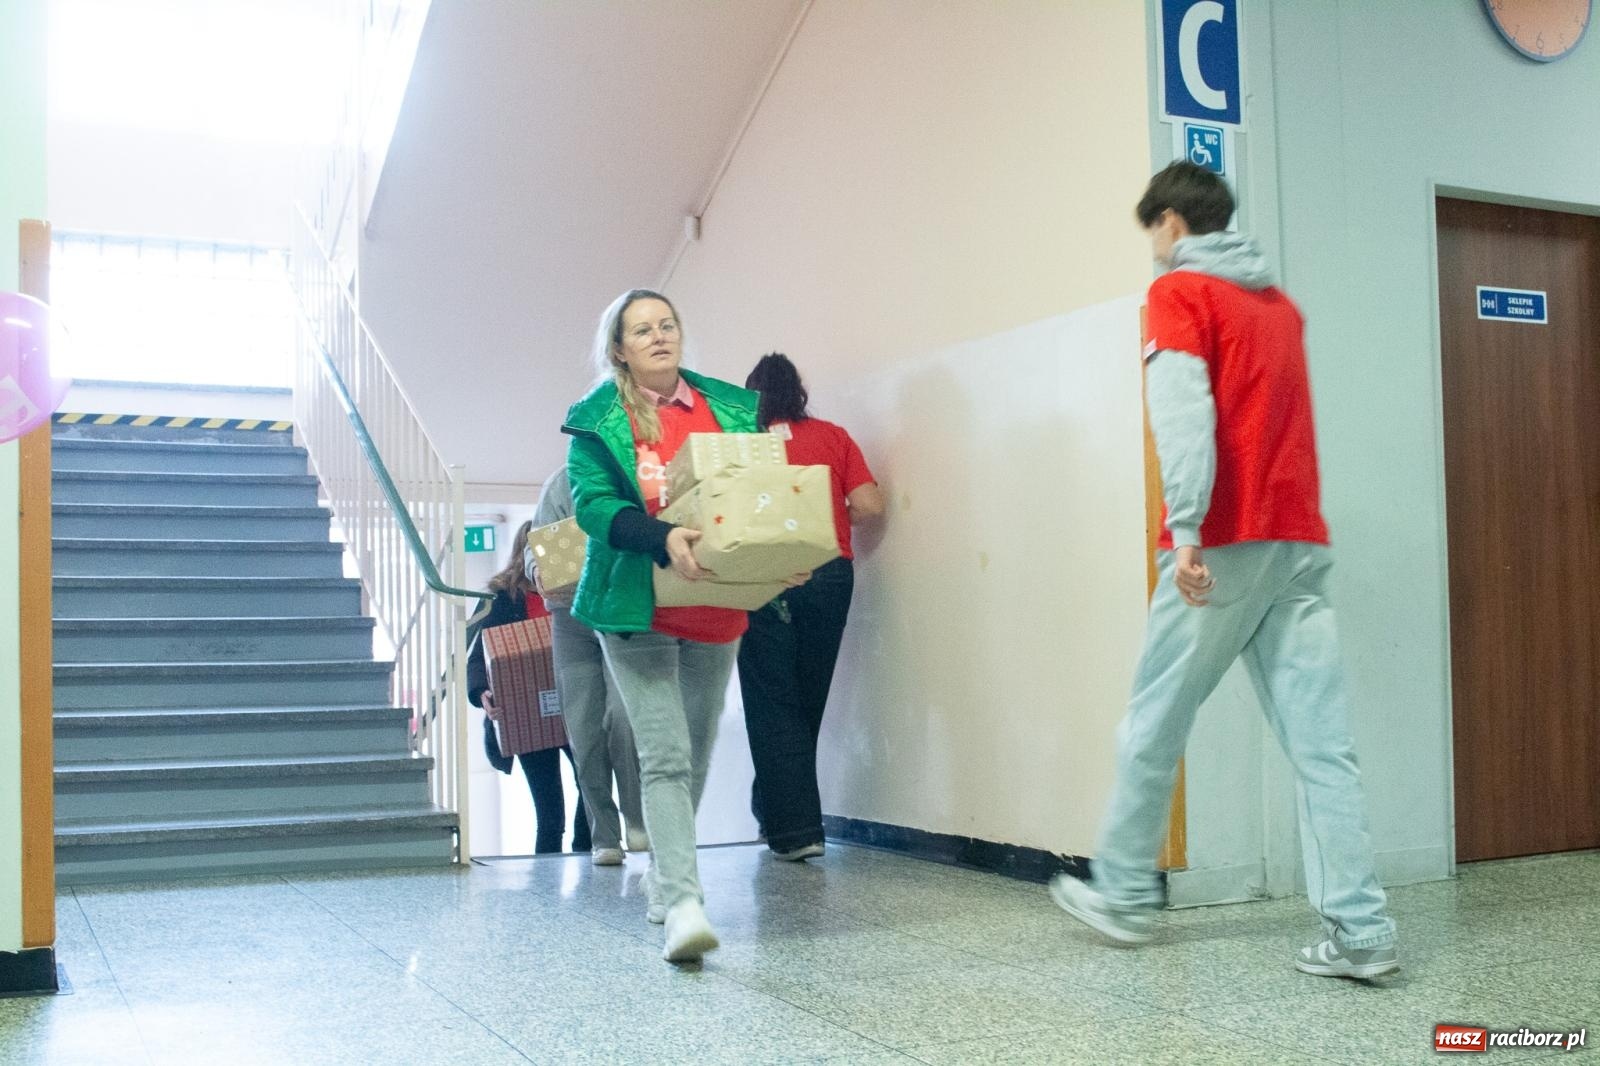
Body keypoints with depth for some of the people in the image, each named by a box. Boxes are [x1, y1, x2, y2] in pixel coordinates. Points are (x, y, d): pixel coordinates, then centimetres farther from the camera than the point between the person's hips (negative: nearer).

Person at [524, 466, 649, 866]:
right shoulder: (562, 483, 9)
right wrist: (539, 571, -15)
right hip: (573, 615, 2)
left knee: (623, 714, -18)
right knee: (584, 731, 2)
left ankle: (637, 818, 2)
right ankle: (604, 837, 13)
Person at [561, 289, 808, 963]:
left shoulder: (730, 407, 9)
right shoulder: (597, 421, -2)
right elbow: (591, 504, -13)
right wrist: (663, 539, -30)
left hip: (717, 610, 4)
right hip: (639, 609, -4)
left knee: (696, 756, 14)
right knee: (665, 757, -13)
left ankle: (662, 880, 32)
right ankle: (684, 905, -16)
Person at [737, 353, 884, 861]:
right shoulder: (832, 437, 7)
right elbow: (869, 504, -1)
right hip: (829, 575, 2)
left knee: (773, 704, 3)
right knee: (807, 700, 15)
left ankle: (795, 828, -3)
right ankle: (774, 810, 26)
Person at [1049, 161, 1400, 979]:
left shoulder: (1179, 293, -1)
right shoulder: (1279, 303, 21)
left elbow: (1183, 413, -14)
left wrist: (1187, 531, -21)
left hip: (1225, 544, -6)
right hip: (1302, 543, 6)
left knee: (1154, 725, 8)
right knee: (1322, 744, 1)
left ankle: (1124, 895, 20)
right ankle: (1359, 929, -4)